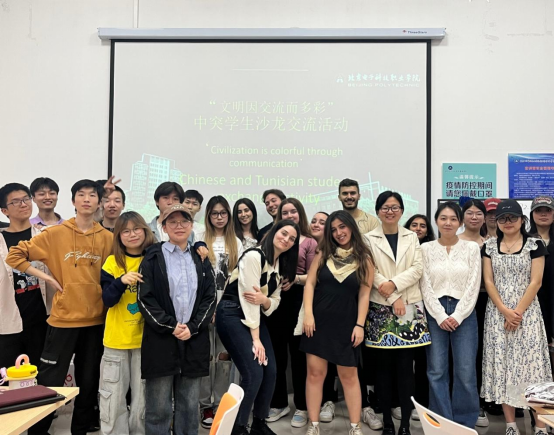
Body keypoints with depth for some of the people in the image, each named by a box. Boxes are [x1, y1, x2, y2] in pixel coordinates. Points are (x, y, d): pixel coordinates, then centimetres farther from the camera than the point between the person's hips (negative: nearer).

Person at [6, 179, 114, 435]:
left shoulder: (108, 238, 1)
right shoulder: (54, 234, -5)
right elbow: (14, 255, -3)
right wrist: (46, 277, -8)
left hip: (96, 319, 2)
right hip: (63, 318, -2)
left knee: (89, 381, 14)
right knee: (50, 380, 5)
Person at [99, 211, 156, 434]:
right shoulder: (112, 262, -2)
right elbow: (107, 300, -9)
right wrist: (121, 281, -27)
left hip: (146, 338, 0)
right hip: (117, 338, 0)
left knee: (143, 399, 9)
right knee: (113, 398, 6)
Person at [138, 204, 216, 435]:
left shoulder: (201, 259, 11)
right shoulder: (153, 257, 2)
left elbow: (210, 297, 6)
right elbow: (145, 299, -5)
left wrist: (193, 327, -8)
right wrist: (170, 326, -13)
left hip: (194, 340, 3)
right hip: (161, 340, -3)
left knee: (189, 405, 11)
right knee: (159, 407, 3)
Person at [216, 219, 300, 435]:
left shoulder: (281, 265, 9)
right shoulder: (254, 256, -17)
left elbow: (275, 301, 8)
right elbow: (247, 297, -20)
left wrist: (264, 300, -18)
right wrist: (255, 339, -19)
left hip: (256, 317, 8)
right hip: (233, 316, -8)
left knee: (270, 371, 2)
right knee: (253, 373, -14)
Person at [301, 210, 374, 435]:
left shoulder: (364, 258, 1)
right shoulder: (323, 254, 5)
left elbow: (364, 294, -2)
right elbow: (310, 284, 1)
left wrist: (359, 325, -8)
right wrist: (308, 314, -8)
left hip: (346, 323, -1)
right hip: (319, 320, 2)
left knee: (349, 375, 7)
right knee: (315, 373, 2)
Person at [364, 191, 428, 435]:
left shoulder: (411, 237, 11)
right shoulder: (369, 239, 3)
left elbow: (418, 269, 1)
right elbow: (370, 273, -5)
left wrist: (394, 284, -13)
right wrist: (393, 298, -12)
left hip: (410, 306, 1)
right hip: (380, 307, -1)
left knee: (405, 367, 1)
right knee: (384, 367, 3)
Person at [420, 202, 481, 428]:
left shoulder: (471, 248, 4)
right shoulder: (426, 248, 4)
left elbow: (473, 285, -1)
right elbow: (425, 286, 0)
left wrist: (457, 316, -8)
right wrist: (441, 316, -8)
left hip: (464, 313, 0)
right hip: (435, 314, 0)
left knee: (465, 372, 1)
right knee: (436, 371, 3)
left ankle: (465, 424, 16)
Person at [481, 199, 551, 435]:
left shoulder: (535, 245, 1)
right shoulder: (489, 246, 7)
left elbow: (535, 282, -5)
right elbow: (488, 282, 2)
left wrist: (518, 311, -12)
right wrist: (505, 311, -9)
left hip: (527, 311, -2)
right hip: (497, 313, 2)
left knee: (531, 364, -5)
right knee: (501, 366, 3)